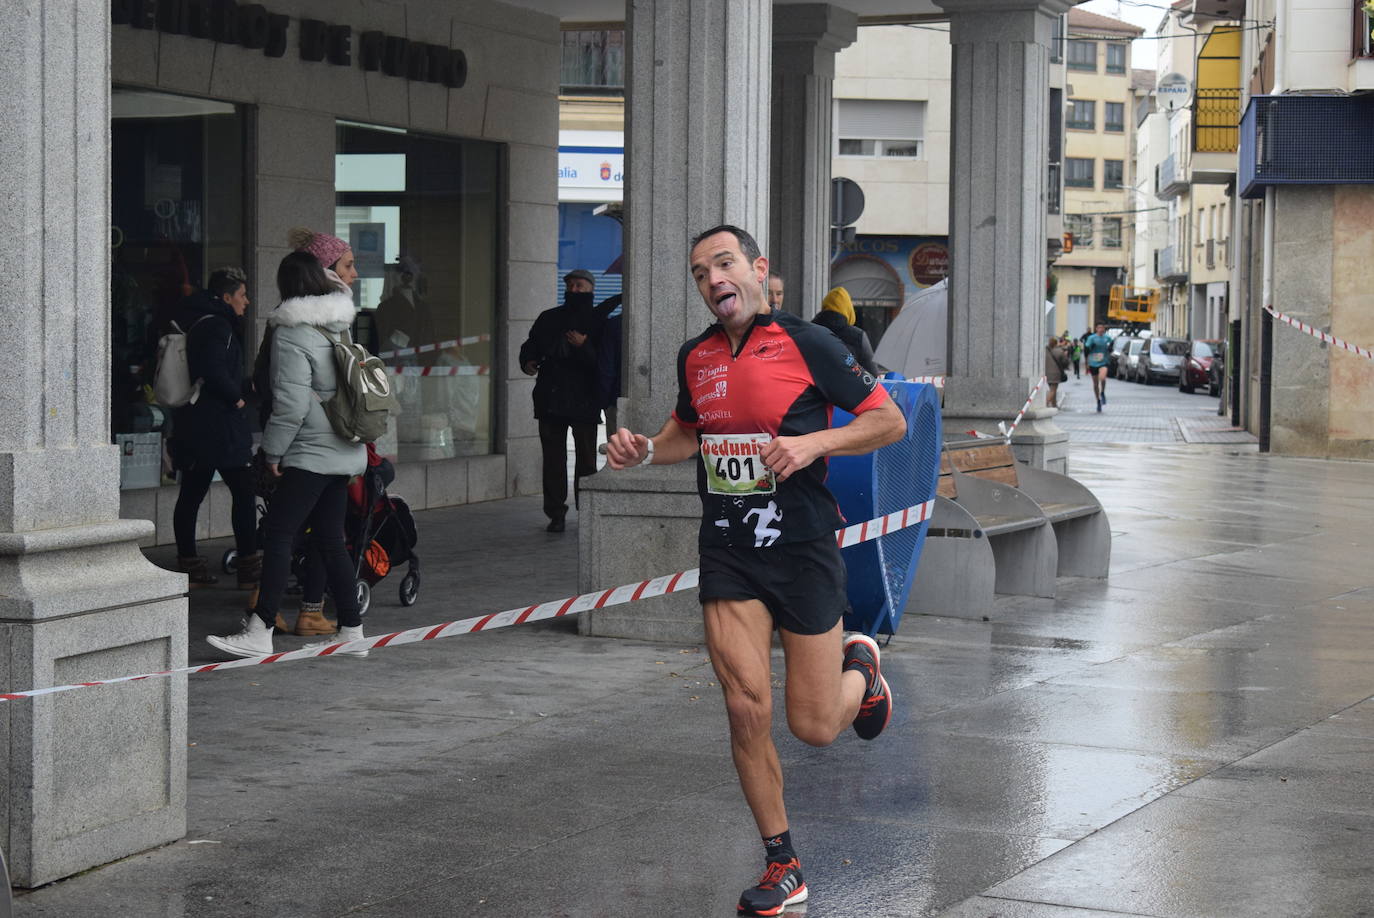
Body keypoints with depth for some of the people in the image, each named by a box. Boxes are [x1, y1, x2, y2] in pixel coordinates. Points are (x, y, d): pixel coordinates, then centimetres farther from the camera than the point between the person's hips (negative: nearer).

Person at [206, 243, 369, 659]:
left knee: (277, 534, -7)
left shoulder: (291, 335, -14)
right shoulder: (337, 325, 10)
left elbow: (292, 404, -17)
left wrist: (273, 452, -7)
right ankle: (351, 629, 13)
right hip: (343, 451, 8)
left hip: (310, 454, -8)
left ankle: (259, 632, -9)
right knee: (329, 539, 12)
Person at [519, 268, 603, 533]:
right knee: (553, 458, 3)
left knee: (586, 459, -2)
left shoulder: (597, 322, 3)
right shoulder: (549, 319, 14)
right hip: (551, 399, 3)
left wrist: (583, 347, -24)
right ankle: (555, 514, 7)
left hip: (584, 400, -3)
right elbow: (531, 345, 20)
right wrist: (528, 362, -2)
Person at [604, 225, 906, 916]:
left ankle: (859, 667, 37)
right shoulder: (696, 357, 7)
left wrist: (814, 443, -19)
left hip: (803, 549, -4)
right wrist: (642, 450, 5)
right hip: (727, 555, 4)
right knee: (747, 710, -6)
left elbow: (890, 420, -4)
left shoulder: (807, 343, -8)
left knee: (814, 727, 1)